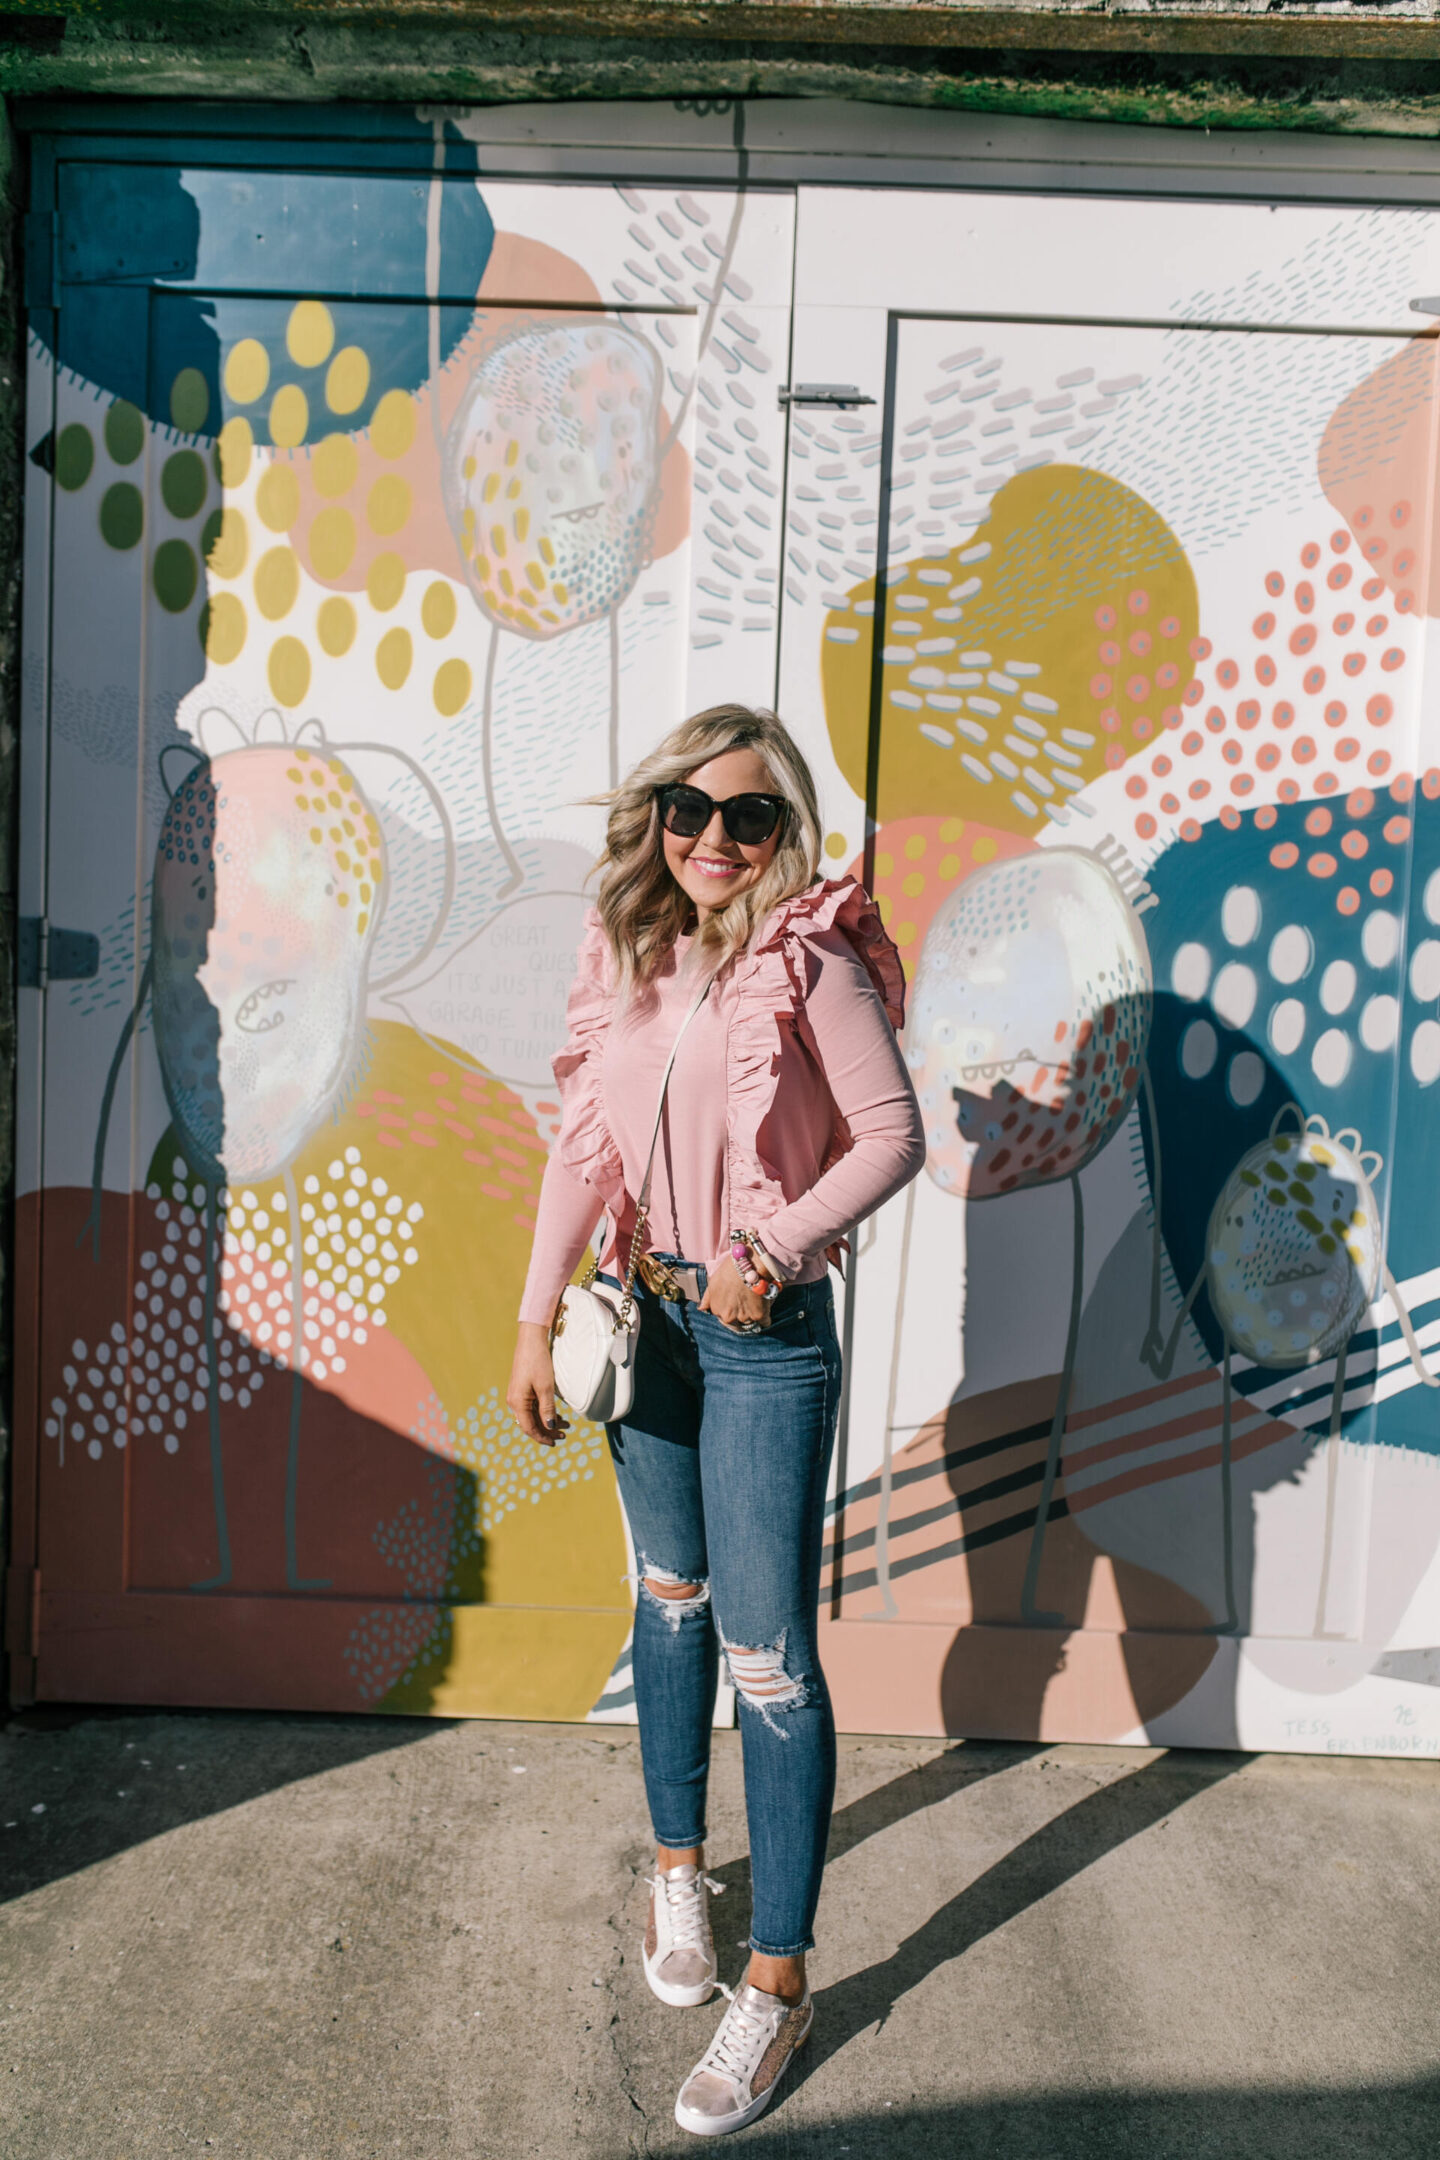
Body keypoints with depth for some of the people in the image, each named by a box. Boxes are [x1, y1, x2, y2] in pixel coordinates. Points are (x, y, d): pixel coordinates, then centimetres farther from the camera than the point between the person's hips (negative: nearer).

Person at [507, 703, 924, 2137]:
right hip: (651, 1316, 6)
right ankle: (679, 1865, 41)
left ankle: (779, 1981, 15)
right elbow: (585, 1146, 5)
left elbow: (894, 1136, -13)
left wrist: (775, 1247, -24)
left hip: (768, 1336, -6)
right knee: (669, 1598, 20)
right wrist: (536, 1320, 3)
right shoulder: (627, 954, 3)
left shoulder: (814, 962, -13)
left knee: (768, 1656, -2)